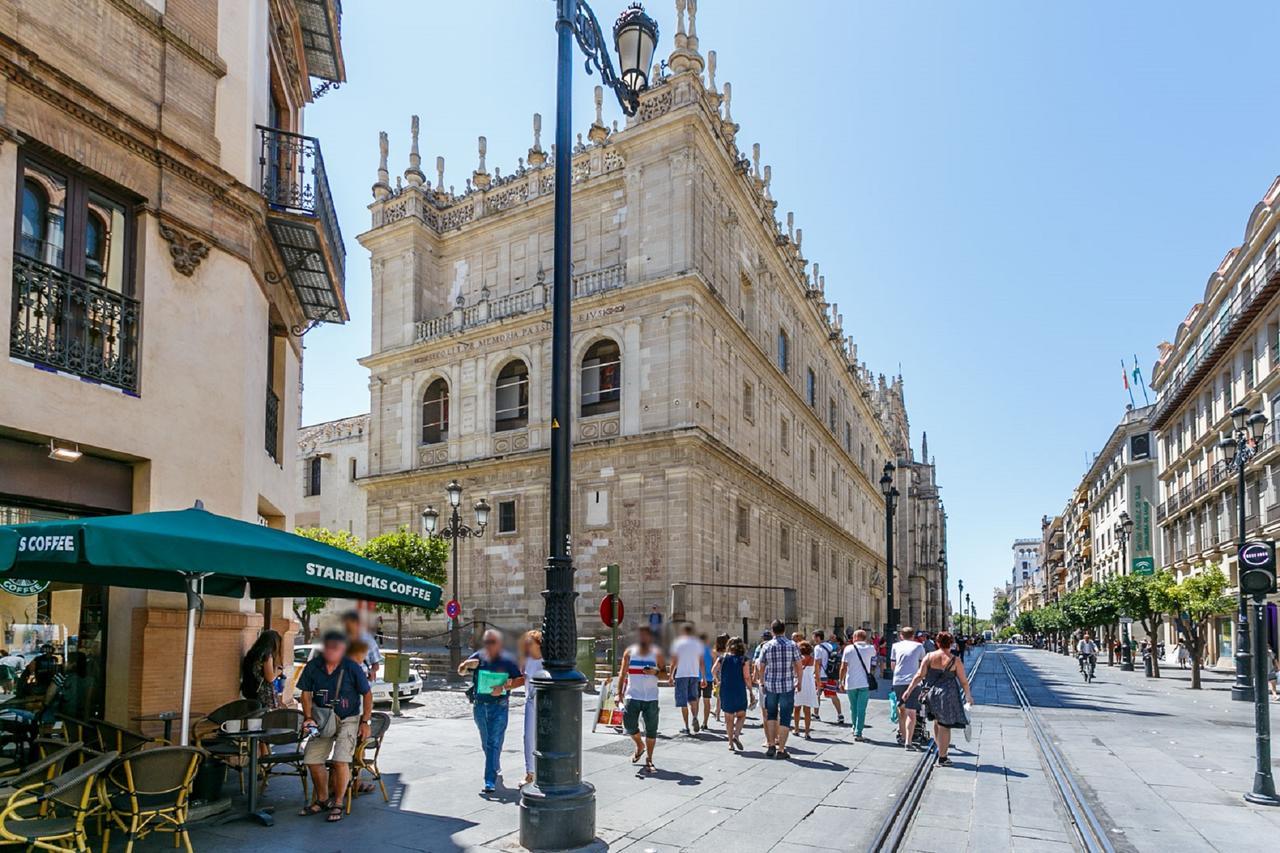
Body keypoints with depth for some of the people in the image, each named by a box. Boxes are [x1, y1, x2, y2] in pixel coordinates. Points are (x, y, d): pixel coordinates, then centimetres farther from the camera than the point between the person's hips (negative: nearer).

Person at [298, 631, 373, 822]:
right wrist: (308, 718, -8)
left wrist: (365, 722, -6)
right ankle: (322, 799, 23)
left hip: (349, 719, -4)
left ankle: (337, 804, -1)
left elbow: (367, 694, -4)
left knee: (340, 760, -20)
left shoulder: (352, 668, -15)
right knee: (312, 760, -2)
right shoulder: (313, 666, -7)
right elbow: (306, 694, 5)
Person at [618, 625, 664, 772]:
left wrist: (655, 672, -15)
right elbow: (622, 673, 8)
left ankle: (649, 759, 14)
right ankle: (640, 746, 25)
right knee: (629, 726, -5)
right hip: (632, 696, 1)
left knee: (651, 729, 0)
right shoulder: (629, 652, 5)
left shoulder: (657, 653, 3)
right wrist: (620, 692, 1)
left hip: (651, 698, -1)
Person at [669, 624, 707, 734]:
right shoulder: (698, 644, 7)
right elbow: (701, 663, 6)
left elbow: (674, 662, -2)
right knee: (693, 699, 14)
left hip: (681, 675, -3)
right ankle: (695, 717, -12)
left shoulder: (678, 643, -2)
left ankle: (687, 727, 4)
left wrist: (671, 676, 6)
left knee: (683, 703, 3)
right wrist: (704, 678, 11)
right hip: (695, 675, 3)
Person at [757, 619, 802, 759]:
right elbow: (798, 665, 1)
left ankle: (771, 745, 14)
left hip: (770, 685, 2)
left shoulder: (766, 646, 0)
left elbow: (761, 667, 5)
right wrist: (799, 681, 16)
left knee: (771, 715, 19)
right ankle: (781, 749, 5)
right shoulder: (792, 645, -4)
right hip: (787, 686, -2)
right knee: (785, 717, 4)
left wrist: (762, 682, 20)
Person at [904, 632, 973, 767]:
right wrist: (968, 695, 15)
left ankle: (941, 748, 31)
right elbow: (963, 681, -1)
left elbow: (919, 675, -6)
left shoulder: (929, 657, -2)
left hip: (930, 694, 3)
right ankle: (942, 758, 12)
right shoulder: (956, 660, -7)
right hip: (947, 695, -3)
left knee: (937, 721, 23)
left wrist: (909, 690, -1)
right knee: (944, 726, 5)